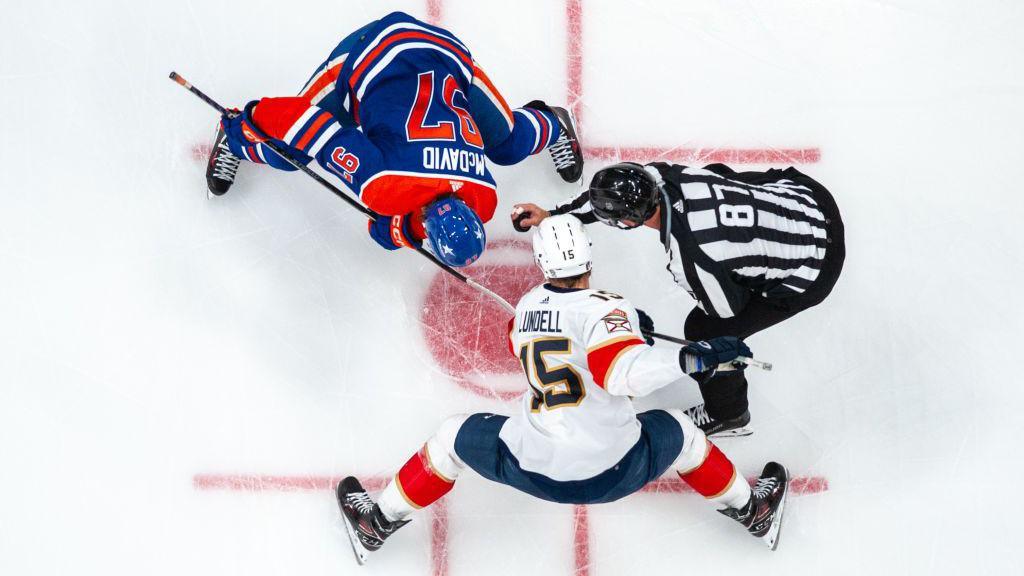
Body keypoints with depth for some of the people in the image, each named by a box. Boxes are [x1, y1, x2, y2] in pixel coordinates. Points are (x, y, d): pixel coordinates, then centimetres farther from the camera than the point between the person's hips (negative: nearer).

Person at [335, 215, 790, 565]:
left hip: (533, 469, 2)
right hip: (613, 472, -2)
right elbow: (628, 374, -32)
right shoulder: (605, 309, -15)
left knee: (452, 436, 24)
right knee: (678, 431, 27)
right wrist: (695, 357, -31)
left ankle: (379, 524, 32)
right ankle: (754, 513, 43)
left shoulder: (526, 307, 4)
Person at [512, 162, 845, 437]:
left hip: (813, 266, -7)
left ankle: (727, 415, 34)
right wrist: (554, 215, 8)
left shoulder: (687, 260, -32)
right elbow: (613, 193, 7)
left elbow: (728, 308, -13)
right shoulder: (659, 176, -15)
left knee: (706, 329, 6)